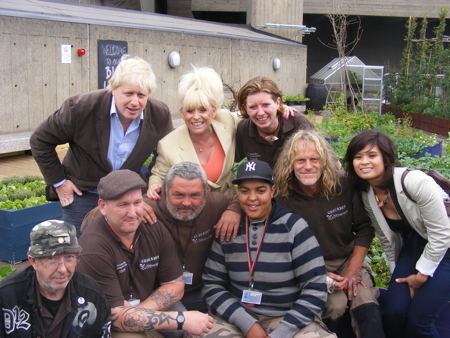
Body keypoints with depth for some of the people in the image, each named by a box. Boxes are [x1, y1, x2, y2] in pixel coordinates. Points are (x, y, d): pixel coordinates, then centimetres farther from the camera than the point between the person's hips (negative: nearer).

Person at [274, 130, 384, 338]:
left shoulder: (344, 186, -9)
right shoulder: (283, 199, -12)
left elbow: (364, 228, 0)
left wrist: (352, 271, -7)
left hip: (349, 259, 1)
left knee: (366, 303, -26)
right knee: (335, 304, -27)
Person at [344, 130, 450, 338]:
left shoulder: (415, 181, -28)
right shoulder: (367, 195, -7)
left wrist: (421, 275, -13)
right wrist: (398, 273, 8)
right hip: (413, 248, 6)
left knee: (419, 318, -15)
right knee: (392, 311, -11)